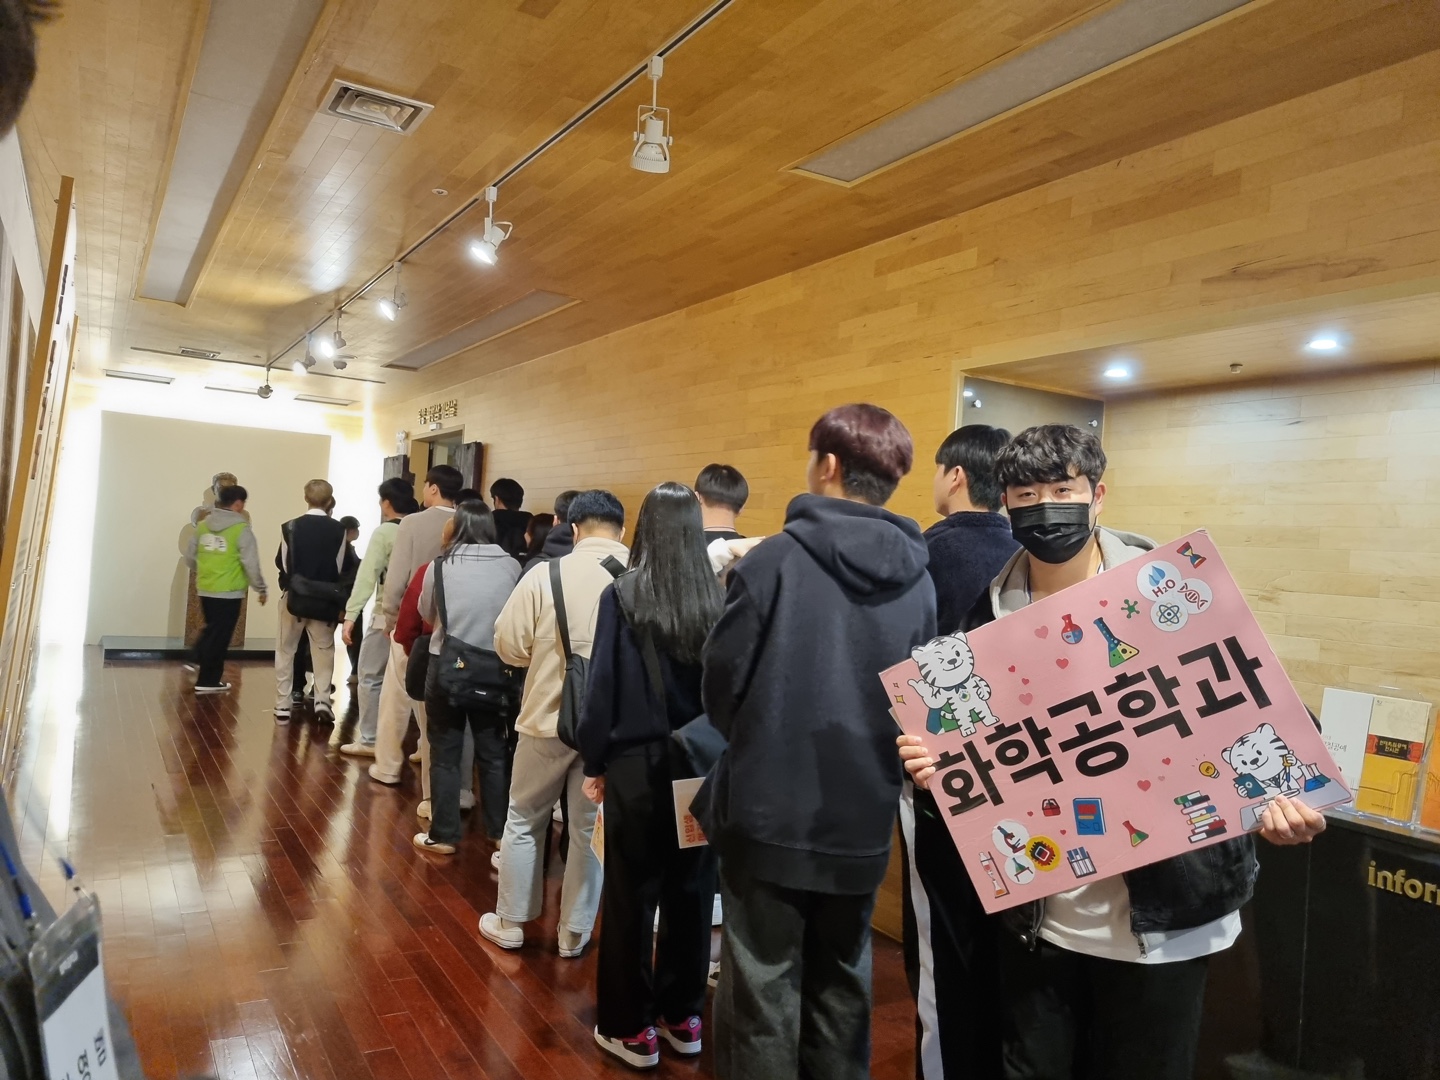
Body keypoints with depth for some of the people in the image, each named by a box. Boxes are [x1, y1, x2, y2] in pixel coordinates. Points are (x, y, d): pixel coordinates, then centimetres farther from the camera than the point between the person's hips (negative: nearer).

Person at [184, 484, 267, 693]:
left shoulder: (203, 525, 4)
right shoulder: (241, 528, -12)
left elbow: (190, 558, 10)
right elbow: (251, 564, -14)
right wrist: (261, 588, -1)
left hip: (205, 590, 6)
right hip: (229, 592, -6)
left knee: (211, 631, 21)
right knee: (220, 637, 4)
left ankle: (207, 676, 21)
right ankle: (207, 681, 11)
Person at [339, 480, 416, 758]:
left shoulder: (384, 532, -7)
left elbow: (367, 576, -13)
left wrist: (350, 616, -14)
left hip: (388, 615, -5)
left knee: (370, 676, 9)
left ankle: (369, 741, 13)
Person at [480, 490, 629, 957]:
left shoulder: (545, 575, -12)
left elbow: (508, 645, -7)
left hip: (549, 718, -1)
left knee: (523, 821, 19)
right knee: (590, 829, 15)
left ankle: (509, 923, 31)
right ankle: (574, 933, 27)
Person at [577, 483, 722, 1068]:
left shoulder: (623, 595, -11)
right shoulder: (720, 599, -4)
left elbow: (602, 683, -8)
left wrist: (594, 762, 3)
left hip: (639, 764, -3)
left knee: (631, 896, 11)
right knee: (691, 893, 15)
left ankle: (631, 1028, 22)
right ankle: (681, 1017, 30)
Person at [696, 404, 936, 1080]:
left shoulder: (774, 560, -16)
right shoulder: (919, 579, -4)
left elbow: (722, 686, -10)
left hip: (770, 811, -4)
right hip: (864, 819, 4)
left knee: (764, 988, 10)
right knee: (841, 984, 22)